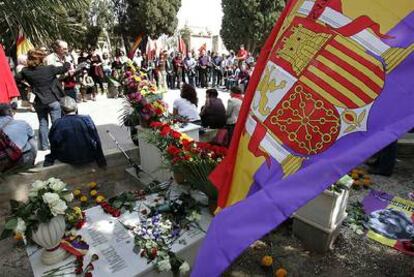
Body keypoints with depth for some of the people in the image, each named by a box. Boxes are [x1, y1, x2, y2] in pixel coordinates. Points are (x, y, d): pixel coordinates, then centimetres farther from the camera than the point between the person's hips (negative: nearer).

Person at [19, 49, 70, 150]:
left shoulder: (26, 71, -3)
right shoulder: (49, 69, -11)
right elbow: (64, 69, 0)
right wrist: (67, 64, 20)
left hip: (39, 102, 3)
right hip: (53, 100, -3)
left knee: (43, 124, 14)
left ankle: (44, 145, 19)